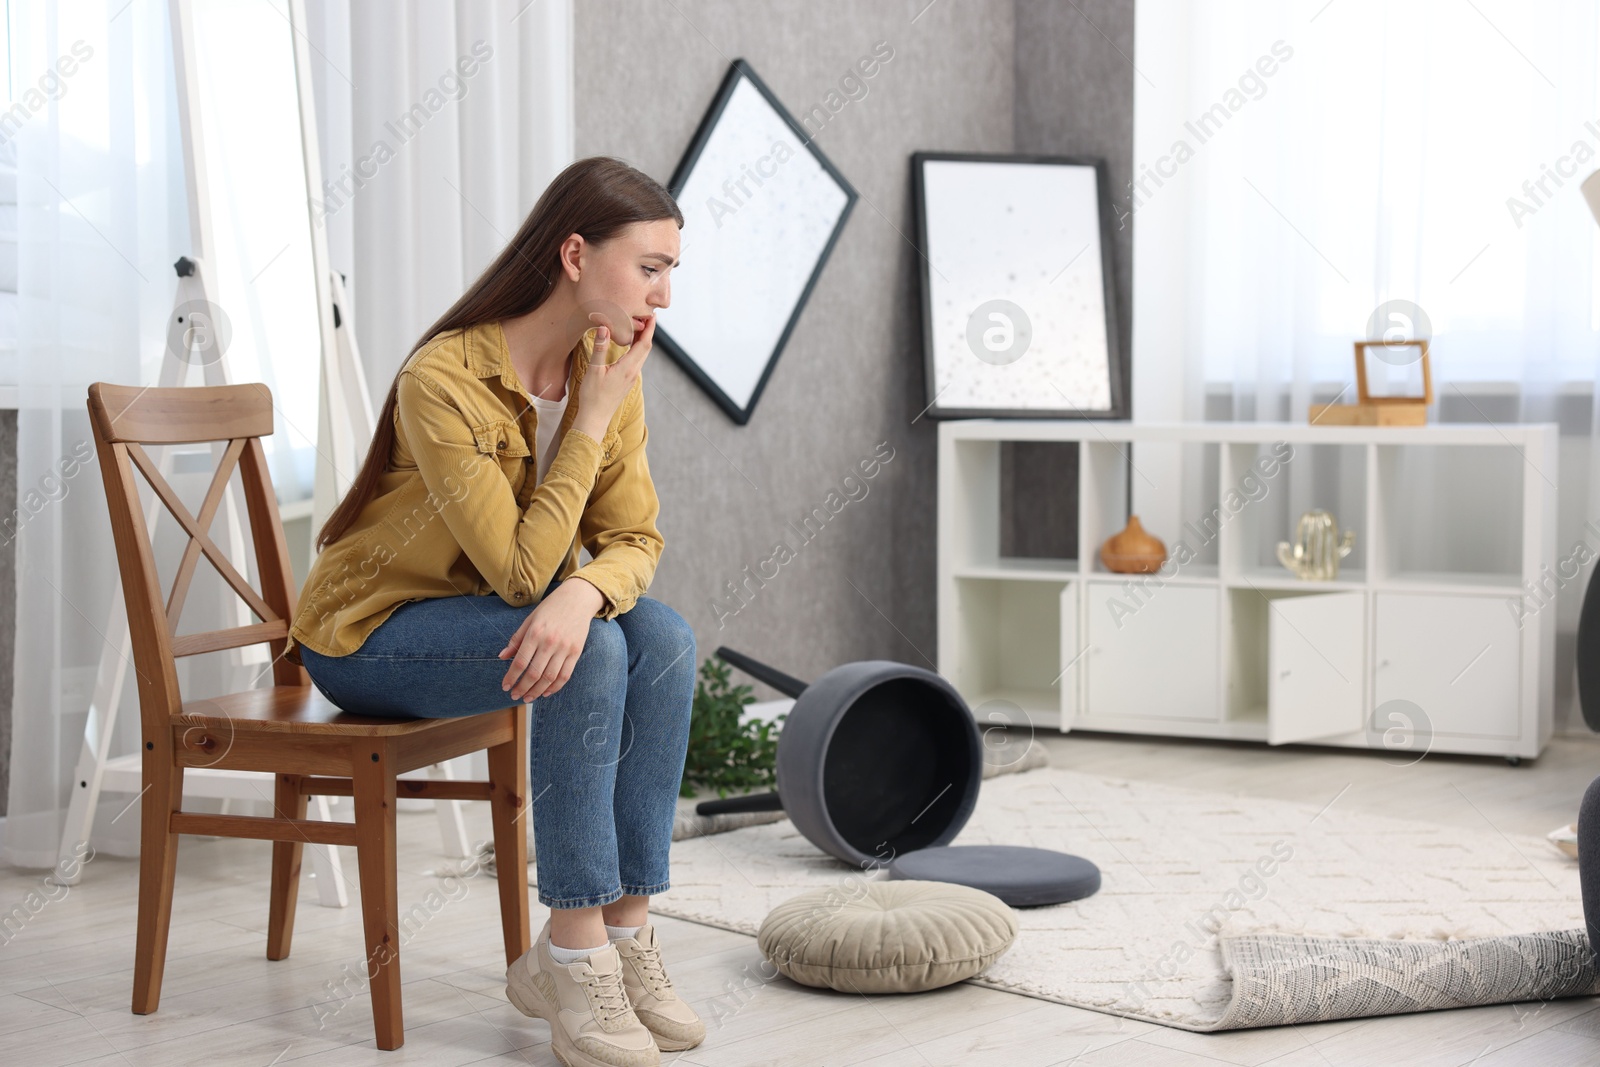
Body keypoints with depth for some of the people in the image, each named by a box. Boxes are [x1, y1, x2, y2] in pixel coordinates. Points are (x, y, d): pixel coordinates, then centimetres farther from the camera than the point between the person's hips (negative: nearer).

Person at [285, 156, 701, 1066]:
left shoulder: (609, 370, -5)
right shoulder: (443, 381, -27)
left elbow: (634, 539, -8)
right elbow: (520, 570, -28)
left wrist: (585, 592, -32)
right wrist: (591, 418, -26)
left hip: (496, 615, 7)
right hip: (368, 636, -7)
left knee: (664, 639, -20)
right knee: (590, 656, -30)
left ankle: (625, 930, -17)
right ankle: (573, 956, -25)